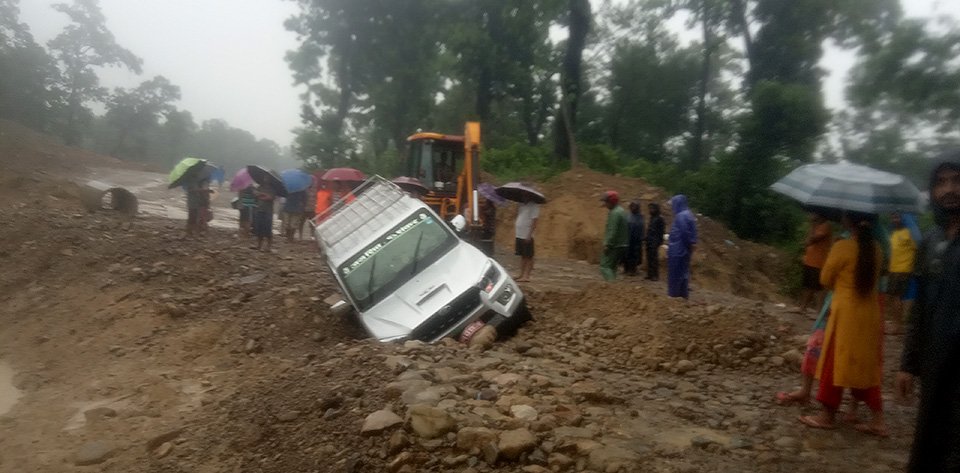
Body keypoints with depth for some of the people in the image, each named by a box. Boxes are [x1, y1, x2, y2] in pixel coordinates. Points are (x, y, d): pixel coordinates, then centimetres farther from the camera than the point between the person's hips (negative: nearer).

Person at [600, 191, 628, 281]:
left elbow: (612, 231, -23)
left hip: (614, 246, -10)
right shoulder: (621, 211, 16)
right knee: (612, 267, 17)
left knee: (605, 266, -10)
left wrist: (607, 244, -21)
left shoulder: (615, 213, -16)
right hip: (622, 245, 10)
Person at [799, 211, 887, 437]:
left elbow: (825, 279, -5)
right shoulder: (876, 248, 2)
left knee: (836, 362, 5)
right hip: (870, 314, 6)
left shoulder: (842, 247, -15)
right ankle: (878, 420, 17)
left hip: (846, 313, -6)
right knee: (867, 365, 14)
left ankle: (828, 415, 15)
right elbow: (872, 278, 13)